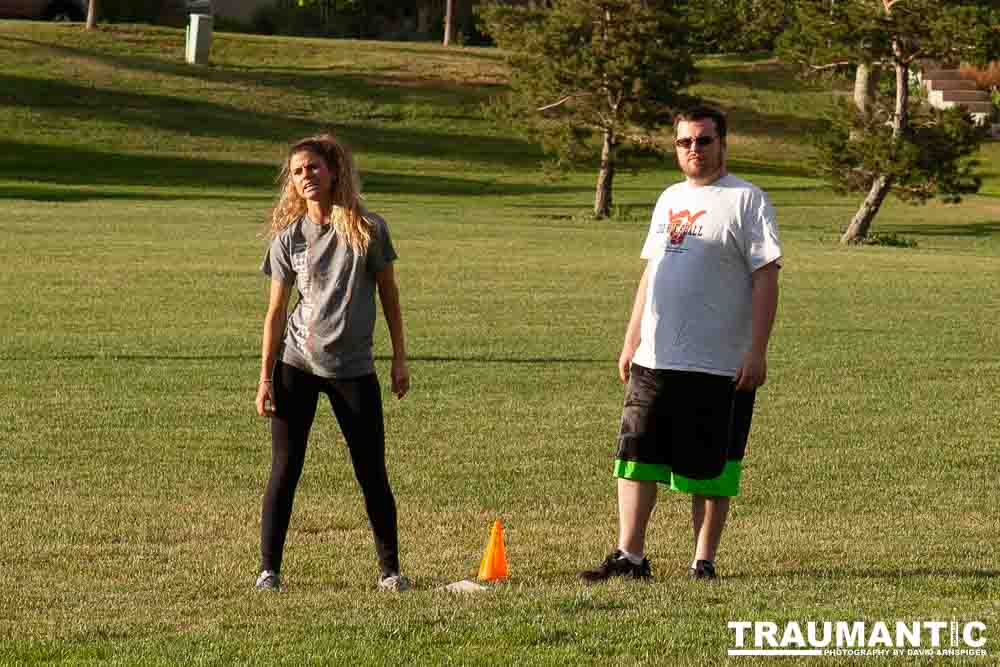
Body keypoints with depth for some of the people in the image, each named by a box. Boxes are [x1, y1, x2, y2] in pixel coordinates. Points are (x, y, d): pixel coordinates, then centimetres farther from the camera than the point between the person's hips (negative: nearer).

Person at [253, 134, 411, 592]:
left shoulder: (368, 229, -3)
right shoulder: (288, 237, 0)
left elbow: (388, 294, 7)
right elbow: (276, 311, 3)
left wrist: (400, 359, 6)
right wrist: (265, 378, -1)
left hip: (354, 369, 0)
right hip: (297, 366, 0)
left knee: (373, 475, 3)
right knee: (284, 471, -3)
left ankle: (390, 569, 15)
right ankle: (268, 570, 2)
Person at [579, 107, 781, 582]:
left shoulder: (745, 201, -5)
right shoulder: (669, 200, 17)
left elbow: (765, 280, -10)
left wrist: (756, 352, -16)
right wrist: (631, 341, 18)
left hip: (718, 365, -6)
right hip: (653, 361, 6)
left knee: (708, 469, 0)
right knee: (635, 456, 5)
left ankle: (703, 562, 9)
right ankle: (629, 556, 10)